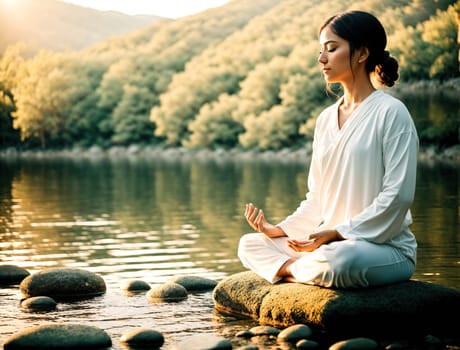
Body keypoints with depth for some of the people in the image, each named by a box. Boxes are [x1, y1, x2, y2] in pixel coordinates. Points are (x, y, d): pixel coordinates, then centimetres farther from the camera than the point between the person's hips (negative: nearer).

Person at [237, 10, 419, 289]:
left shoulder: (391, 112, -8)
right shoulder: (326, 119, 14)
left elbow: (398, 196, -16)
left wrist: (336, 233, -20)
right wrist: (278, 229, 0)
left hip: (388, 245, -7)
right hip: (330, 243, 7)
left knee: (338, 259, -38)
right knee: (249, 244, 2)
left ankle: (291, 269, -9)